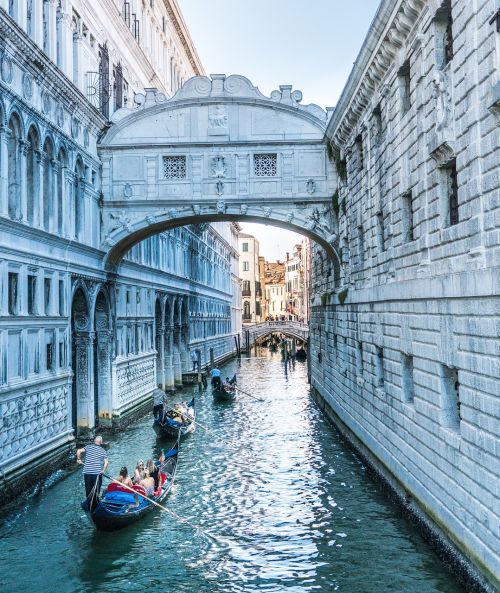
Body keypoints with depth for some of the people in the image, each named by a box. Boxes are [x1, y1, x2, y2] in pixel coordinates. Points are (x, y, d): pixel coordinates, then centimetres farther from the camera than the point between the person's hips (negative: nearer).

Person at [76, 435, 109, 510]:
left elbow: (78, 451, -10)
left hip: (87, 473, 1)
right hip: (97, 473, -1)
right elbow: (106, 462, -6)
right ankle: (94, 509, 7)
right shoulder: (103, 451, 4)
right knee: (96, 492, 8)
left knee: (88, 491, 12)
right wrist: (103, 470, 2)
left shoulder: (88, 447, 3)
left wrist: (79, 459, 5)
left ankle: (89, 507, 16)